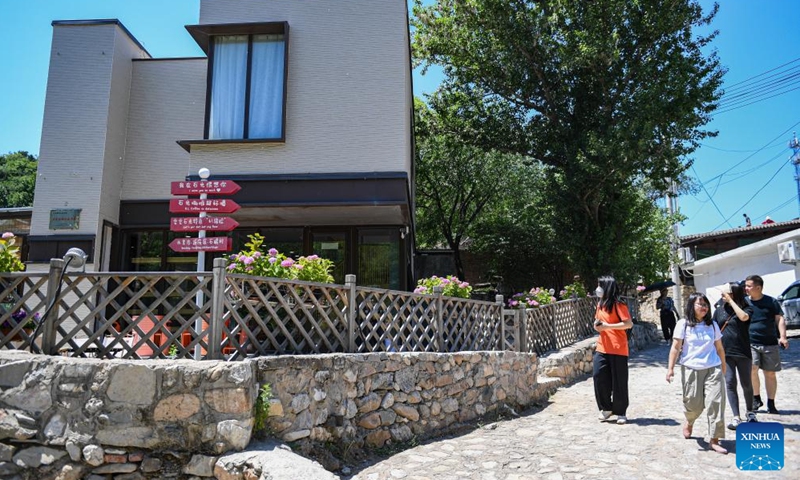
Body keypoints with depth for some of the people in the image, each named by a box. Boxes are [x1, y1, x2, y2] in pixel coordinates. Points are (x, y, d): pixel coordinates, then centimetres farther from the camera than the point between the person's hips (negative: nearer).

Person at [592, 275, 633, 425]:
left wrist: (606, 326, -21)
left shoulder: (618, 305, -11)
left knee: (619, 381, 2)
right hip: (602, 347, 6)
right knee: (598, 375, -4)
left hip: (618, 348, -6)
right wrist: (597, 325, 0)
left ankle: (621, 412, 16)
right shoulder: (600, 305, 12)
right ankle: (606, 408, 12)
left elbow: (629, 324, -18)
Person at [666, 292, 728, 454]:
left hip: (713, 369, 3)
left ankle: (714, 440, 1)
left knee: (716, 401, -6)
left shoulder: (712, 325, 7)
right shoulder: (683, 324, -4)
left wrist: (723, 366, 19)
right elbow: (676, 347, -5)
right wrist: (670, 367, -9)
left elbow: (719, 348, 15)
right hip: (691, 369, -3)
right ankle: (689, 422, 38)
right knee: (694, 403, 4)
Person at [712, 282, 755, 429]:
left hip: (743, 352, -2)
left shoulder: (746, 308, -2)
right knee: (730, 383, -1)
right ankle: (736, 417, 3)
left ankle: (750, 412, 32)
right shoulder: (719, 310, 6)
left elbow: (743, 317, -26)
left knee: (746, 384, 10)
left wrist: (730, 300, -19)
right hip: (725, 353, 2)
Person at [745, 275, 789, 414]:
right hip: (751, 343, 0)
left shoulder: (771, 302, 1)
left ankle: (771, 404, 18)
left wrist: (782, 337, -12)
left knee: (770, 374, 6)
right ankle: (756, 398, 1)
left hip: (770, 344, 0)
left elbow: (779, 319, 0)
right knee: (752, 369, -17)